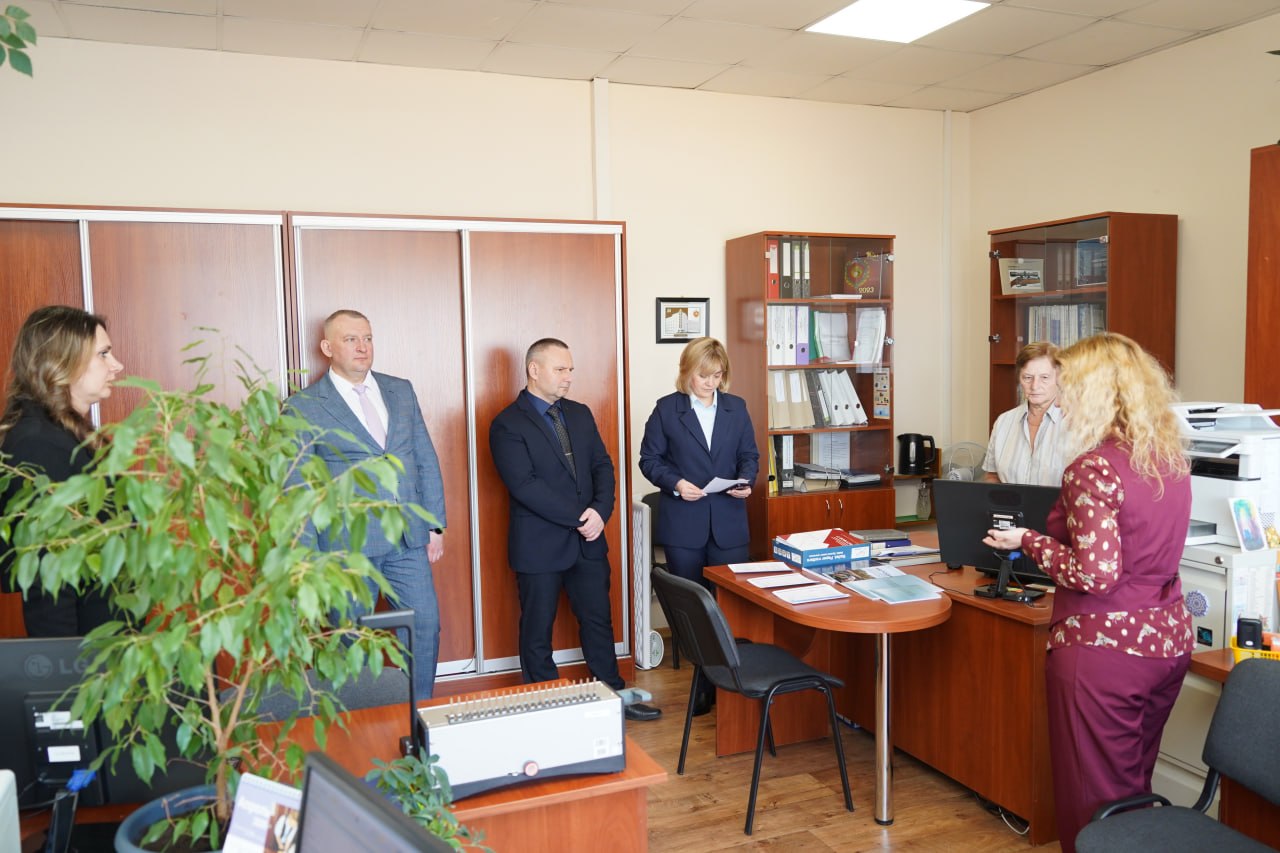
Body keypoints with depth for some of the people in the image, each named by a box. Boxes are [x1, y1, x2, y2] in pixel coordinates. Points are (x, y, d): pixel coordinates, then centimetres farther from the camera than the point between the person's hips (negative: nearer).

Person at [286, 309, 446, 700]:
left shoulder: (401, 391, 9)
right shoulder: (303, 407, -4)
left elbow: (426, 460, 10)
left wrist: (435, 525, 6)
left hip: (409, 538, 4)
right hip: (346, 546, -3)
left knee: (426, 626, 5)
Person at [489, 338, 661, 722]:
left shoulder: (580, 414, 10)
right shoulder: (508, 425, -11)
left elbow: (603, 466, 7)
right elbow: (525, 485, -19)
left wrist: (600, 512, -11)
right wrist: (579, 517, -20)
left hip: (588, 541, 6)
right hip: (540, 546, -5)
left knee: (598, 621, 15)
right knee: (537, 631, 9)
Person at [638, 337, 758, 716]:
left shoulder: (736, 407, 7)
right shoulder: (667, 409, 0)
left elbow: (749, 456, 11)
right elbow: (650, 460, 0)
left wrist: (746, 481, -9)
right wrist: (675, 483, -16)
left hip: (729, 522, 2)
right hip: (683, 525, -1)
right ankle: (702, 683, 19)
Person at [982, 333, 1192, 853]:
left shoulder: (1093, 469, -21)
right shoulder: (1173, 458, 4)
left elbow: (1095, 575, -24)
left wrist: (1028, 540, -12)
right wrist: (1057, 522, 19)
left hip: (1104, 649, -8)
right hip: (1167, 640, 8)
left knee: (1095, 797, 7)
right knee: (1136, 788, 23)